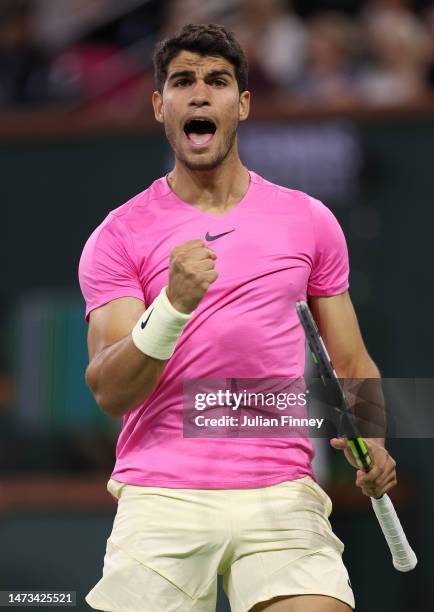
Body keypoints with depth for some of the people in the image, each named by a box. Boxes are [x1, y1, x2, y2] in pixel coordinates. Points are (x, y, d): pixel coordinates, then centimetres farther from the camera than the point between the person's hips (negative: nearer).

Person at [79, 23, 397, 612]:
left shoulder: (308, 221, 11)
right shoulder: (120, 236, 5)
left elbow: (352, 362, 17)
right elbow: (109, 392, -5)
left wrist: (371, 439, -4)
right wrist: (173, 305, -21)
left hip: (281, 495, 1)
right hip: (159, 497, 0)